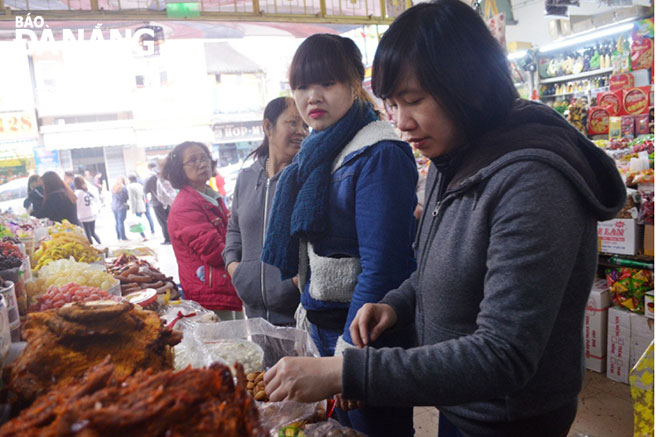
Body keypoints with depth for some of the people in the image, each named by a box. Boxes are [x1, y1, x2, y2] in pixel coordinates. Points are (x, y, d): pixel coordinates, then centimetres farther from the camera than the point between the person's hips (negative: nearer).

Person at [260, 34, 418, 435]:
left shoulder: (379, 155, -19)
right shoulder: (318, 150, 8)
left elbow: (382, 265, -24)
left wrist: (350, 348, -22)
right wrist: (310, 311, 16)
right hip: (322, 324, 8)